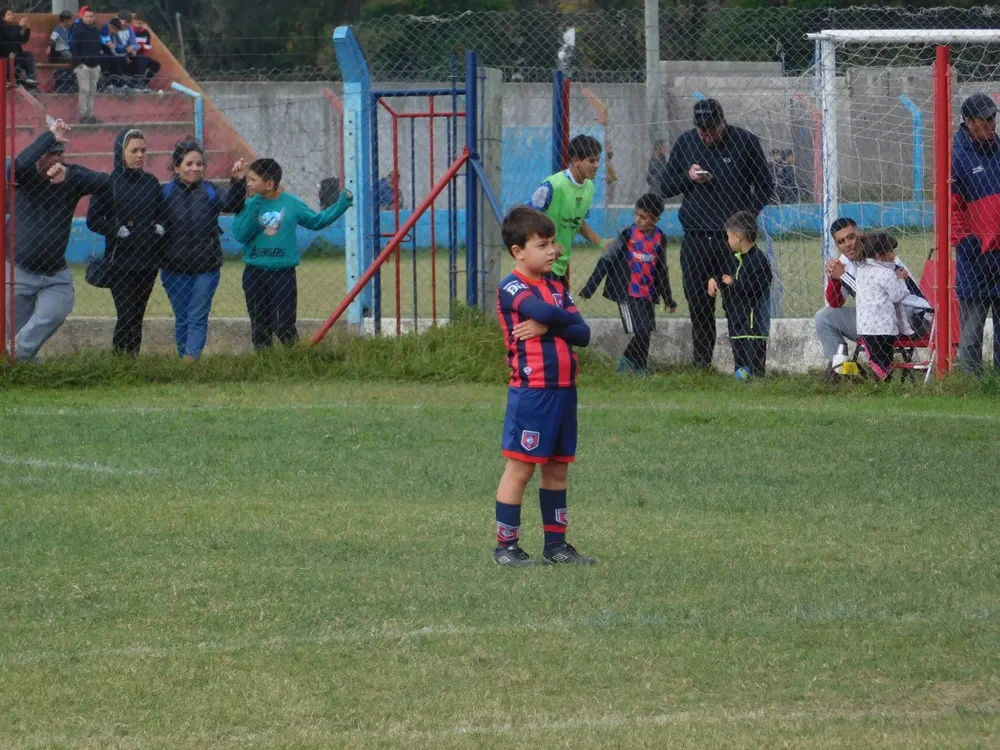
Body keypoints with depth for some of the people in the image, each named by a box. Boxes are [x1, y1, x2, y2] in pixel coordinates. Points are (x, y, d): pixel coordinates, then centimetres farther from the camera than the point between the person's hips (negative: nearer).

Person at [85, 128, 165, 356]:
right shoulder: (108, 183, -3)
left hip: (148, 261, 4)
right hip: (120, 261, -4)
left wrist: (159, 229, 1)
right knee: (127, 316, -12)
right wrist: (120, 232, -13)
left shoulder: (151, 182, 11)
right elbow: (93, 220, -4)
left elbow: (162, 214, 21)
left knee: (137, 316, 4)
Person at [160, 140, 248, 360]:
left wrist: (238, 182, -32)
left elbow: (233, 205, -17)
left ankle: (191, 357, -13)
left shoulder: (210, 192, -2)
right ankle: (184, 360, 15)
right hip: (175, 269, 1)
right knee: (182, 319, 8)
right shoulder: (165, 194, -2)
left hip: (206, 268, -1)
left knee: (198, 318, -6)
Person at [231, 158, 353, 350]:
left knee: (284, 327, -5)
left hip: (283, 274, -2)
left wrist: (342, 204, 7)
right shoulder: (249, 206, 0)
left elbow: (317, 221, 15)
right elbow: (240, 235, -14)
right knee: (259, 328, 10)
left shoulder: (291, 204, 0)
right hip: (254, 274, 2)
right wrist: (255, 205, -18)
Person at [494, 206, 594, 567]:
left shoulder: (557, 288, 14)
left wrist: (548, 327, -13)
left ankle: (556, 544, 19)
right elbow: (543, 311, -27)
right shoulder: (512, 288, -8)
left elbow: (582, 333, 3)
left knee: (557, 468, 12)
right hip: (531, 391, -7)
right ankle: (506, 545, 1)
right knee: (521, 467, -4)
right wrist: (564, 321, -6)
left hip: (563, 389, 7)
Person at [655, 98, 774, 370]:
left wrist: (747, 215, -7)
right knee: (698, 304, 3)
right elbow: (665, 187, 13)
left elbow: (765, 186, 7)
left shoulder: (745, 142, 0)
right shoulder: (685, 143, 8)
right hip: (695, 238, 3)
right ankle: (701, 362, 11)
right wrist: (687, 177, -7)